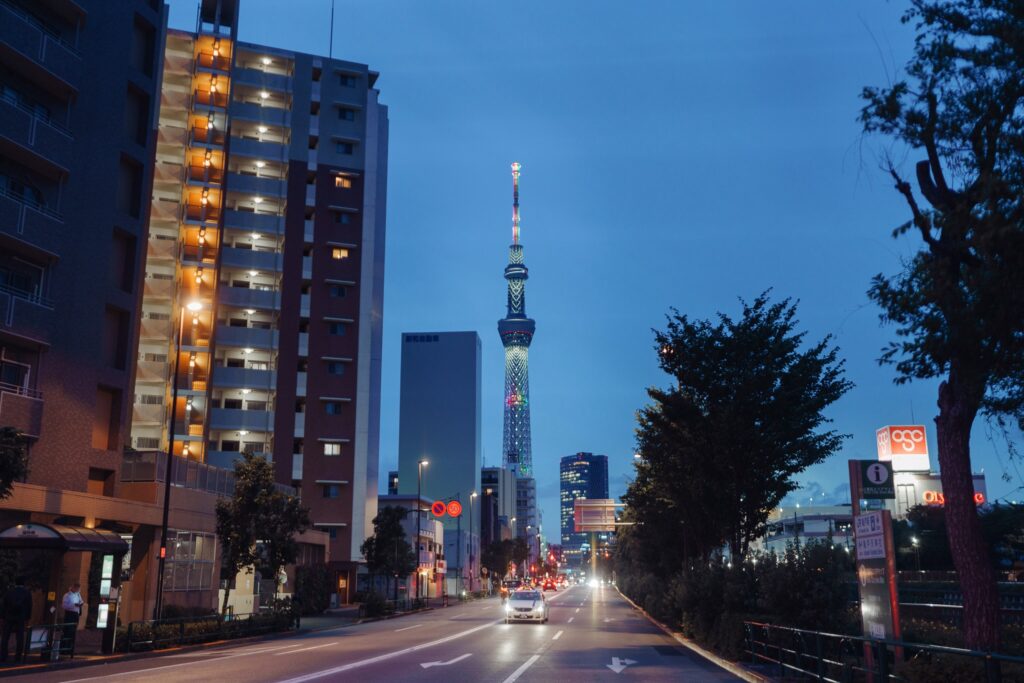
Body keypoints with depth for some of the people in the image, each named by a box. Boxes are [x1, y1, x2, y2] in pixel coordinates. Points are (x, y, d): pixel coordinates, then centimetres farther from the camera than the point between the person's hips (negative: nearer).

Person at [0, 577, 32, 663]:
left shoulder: (9, 591, 4)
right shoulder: (27, 593, 3)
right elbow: (29, 606, 2)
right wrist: (27, 617, 8)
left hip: (9, 617, 0)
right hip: (21, 618, 0)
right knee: (19, 638, 3)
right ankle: (18, 657, 0)